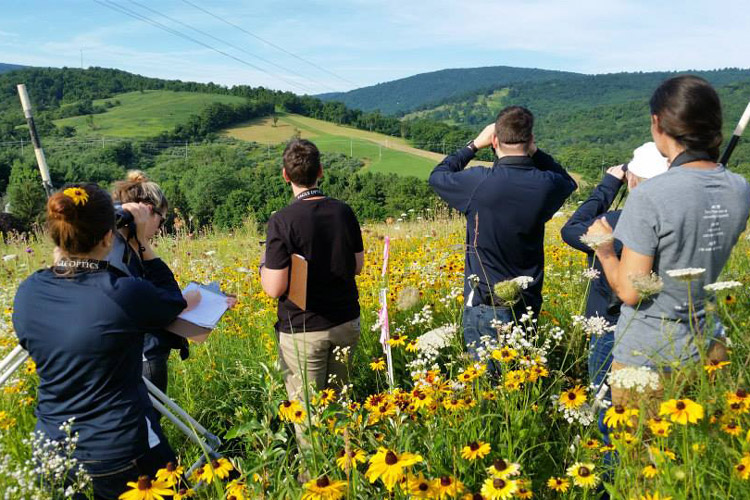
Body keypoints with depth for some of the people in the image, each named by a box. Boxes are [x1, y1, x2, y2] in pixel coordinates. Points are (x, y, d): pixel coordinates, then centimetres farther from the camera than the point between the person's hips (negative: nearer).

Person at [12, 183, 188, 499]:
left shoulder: (27, 293, -9)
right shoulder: (123, 294, -25)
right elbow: (174, 301, -4)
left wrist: (63, 250, 10)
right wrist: (142, 241, -2)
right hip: (120, 449, -5)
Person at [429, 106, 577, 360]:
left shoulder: (479, 182, -19)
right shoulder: (545, 185, -8)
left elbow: (437, 176, 2)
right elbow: (568, 181, 19)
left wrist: (475, 144, 6)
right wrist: (534, 152, 8)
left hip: (485, 306, -4)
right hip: (528, 305, 5)